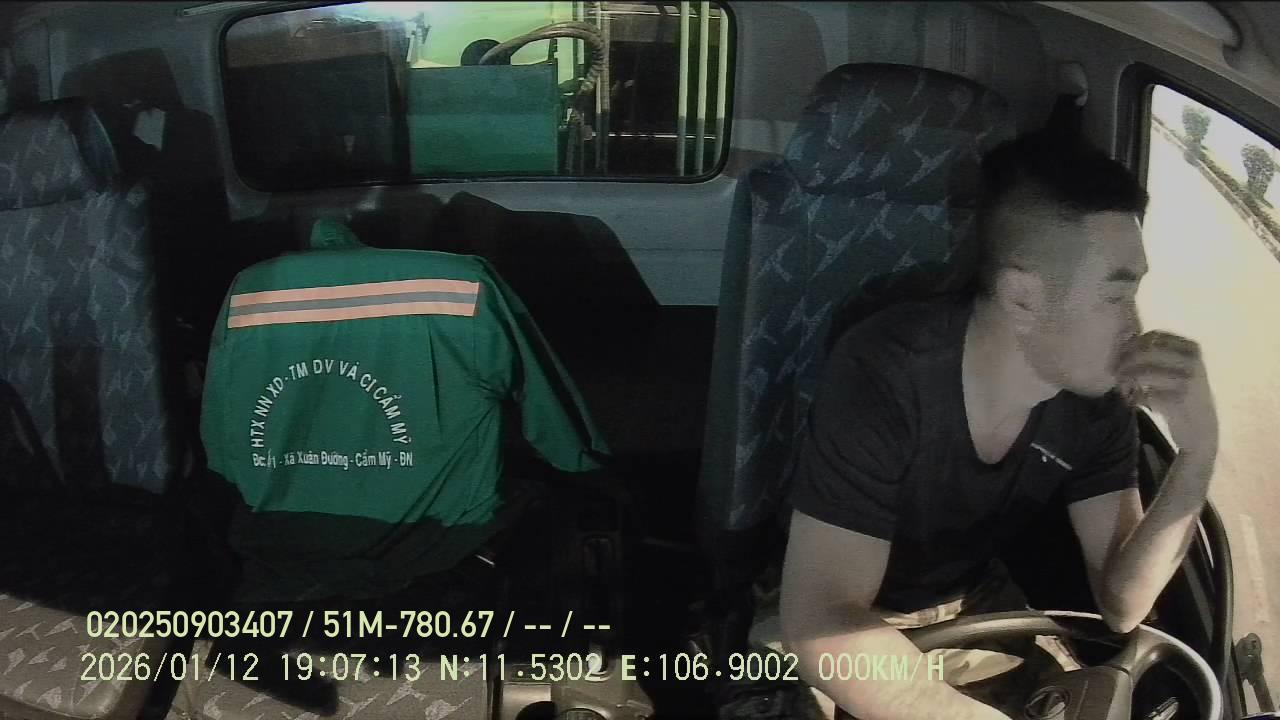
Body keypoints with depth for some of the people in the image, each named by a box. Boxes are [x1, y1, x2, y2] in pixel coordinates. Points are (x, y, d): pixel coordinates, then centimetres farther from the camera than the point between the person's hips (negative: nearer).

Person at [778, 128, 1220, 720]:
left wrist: (1198, 453, -27)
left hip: (973, 607, 5)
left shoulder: (1098, 394, -12)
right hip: (844, 631, -4)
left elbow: (1120, 605, -14)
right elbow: (820, 626, -36)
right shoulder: (886, 375, -32)